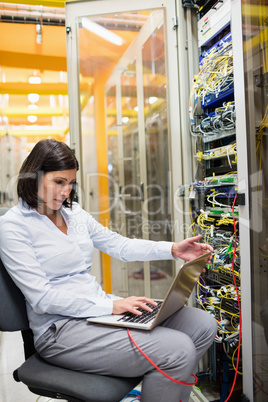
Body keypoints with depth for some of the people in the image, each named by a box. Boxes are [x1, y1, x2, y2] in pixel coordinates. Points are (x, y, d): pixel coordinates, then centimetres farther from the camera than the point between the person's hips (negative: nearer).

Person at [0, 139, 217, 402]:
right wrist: (110, 306, -21)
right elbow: (41, 298, -16)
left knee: (203, 325, -3)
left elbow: (120, 245, 13)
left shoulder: (73, 212, 13)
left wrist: (173, 250, 0)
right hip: (60, 328, -7)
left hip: (99, 306, 8)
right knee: (178, 350, -23)